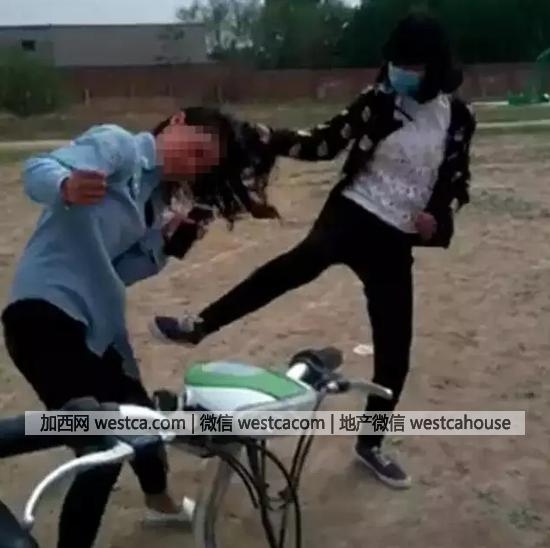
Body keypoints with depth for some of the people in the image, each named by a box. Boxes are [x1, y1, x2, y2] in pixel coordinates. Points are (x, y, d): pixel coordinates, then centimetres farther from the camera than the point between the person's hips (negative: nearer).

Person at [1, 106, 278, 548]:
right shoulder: (117, 144, -8)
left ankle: (160, 503, 51)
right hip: (43, 312, -9)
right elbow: (38, 170, -22)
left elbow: (119, 270, 11)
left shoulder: (157, 197, 14)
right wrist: (67, 187, -43)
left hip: (95, 324, 9)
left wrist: (169, 243, -2)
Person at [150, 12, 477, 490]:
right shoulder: (377, 101, -2)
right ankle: (200, 325, -39)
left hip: (395, 239, 2)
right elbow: (324, 143, -2)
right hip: (352, 214, -2)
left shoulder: (458, 116, 2)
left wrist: (439, 215, -9)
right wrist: (267, 137, -16)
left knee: (395, 350, 4)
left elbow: (458, 181, 11)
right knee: (305, 259, -38)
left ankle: (370, 444, 26)